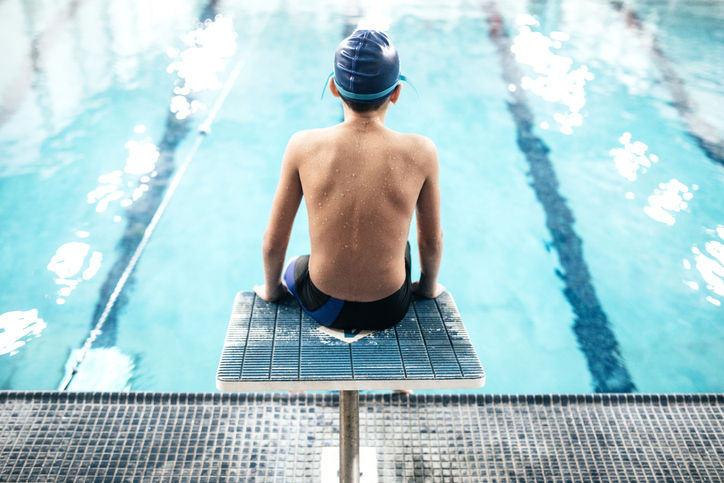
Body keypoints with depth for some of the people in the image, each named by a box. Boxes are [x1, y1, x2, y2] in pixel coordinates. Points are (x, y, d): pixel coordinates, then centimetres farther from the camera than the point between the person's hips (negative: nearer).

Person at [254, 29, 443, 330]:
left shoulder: (303, 147, -16)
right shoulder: (420, 153, -17)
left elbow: (274, 241, -7)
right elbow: (432, 241, -3)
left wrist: (271, 288, 14)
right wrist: (428, 286, 19)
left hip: (322, 307, 0)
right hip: (389, 311, 1)